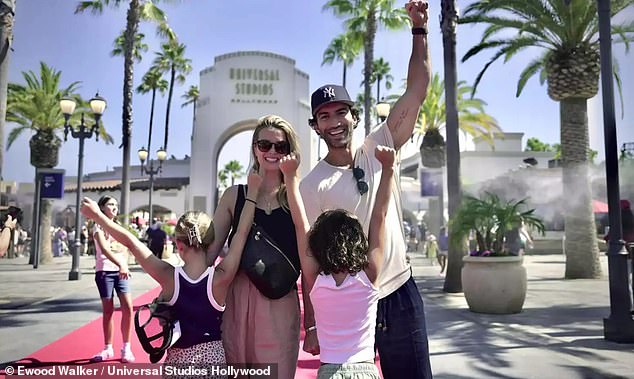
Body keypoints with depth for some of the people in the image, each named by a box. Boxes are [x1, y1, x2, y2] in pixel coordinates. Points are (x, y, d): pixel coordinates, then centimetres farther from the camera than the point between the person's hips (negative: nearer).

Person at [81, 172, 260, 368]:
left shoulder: (169, 278, -16)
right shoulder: (220, 278, -19)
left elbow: (130, 241, -9)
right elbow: (242, 233, -15)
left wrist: (97, 215, -1)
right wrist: (252, 190, -10)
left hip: (179, 359, 1)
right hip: (214, 357, -1)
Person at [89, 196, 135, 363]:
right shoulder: (99, 226, -4)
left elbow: (125, 249, 12)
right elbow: (104, 249, -20)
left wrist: (124, 265, -6)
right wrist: (121, 265, -33)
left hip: (121, 271, 4)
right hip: (105, 272, -4)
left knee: (127, 308, -5)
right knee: (108, 311, 3)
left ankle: (126, 348, 4)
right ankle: (108, 349, 16)